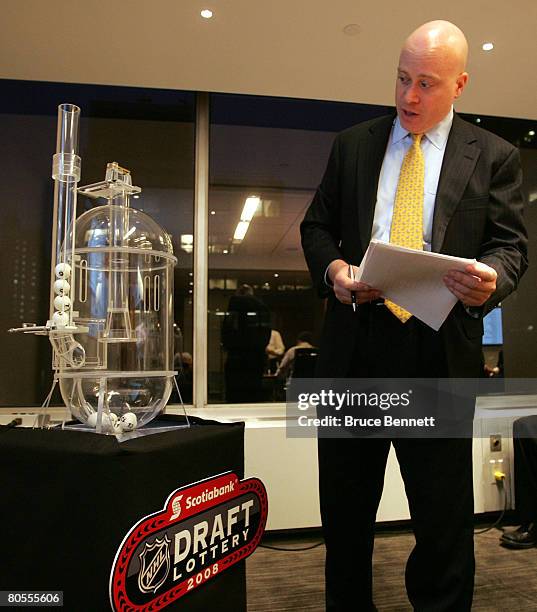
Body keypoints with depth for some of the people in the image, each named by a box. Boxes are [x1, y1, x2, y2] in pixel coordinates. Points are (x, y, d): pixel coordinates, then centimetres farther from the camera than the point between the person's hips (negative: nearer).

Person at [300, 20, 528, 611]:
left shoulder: (494, 156, 8)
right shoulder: (352, 144, 13)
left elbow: (510, 245, 4)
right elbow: (316, 225, 12)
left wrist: (489, 278, -20)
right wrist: (332, 267, -9)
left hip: (438, 351, -1)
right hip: (354, 342, 2)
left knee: (444, 514, 9)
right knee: (345, 505, 15)